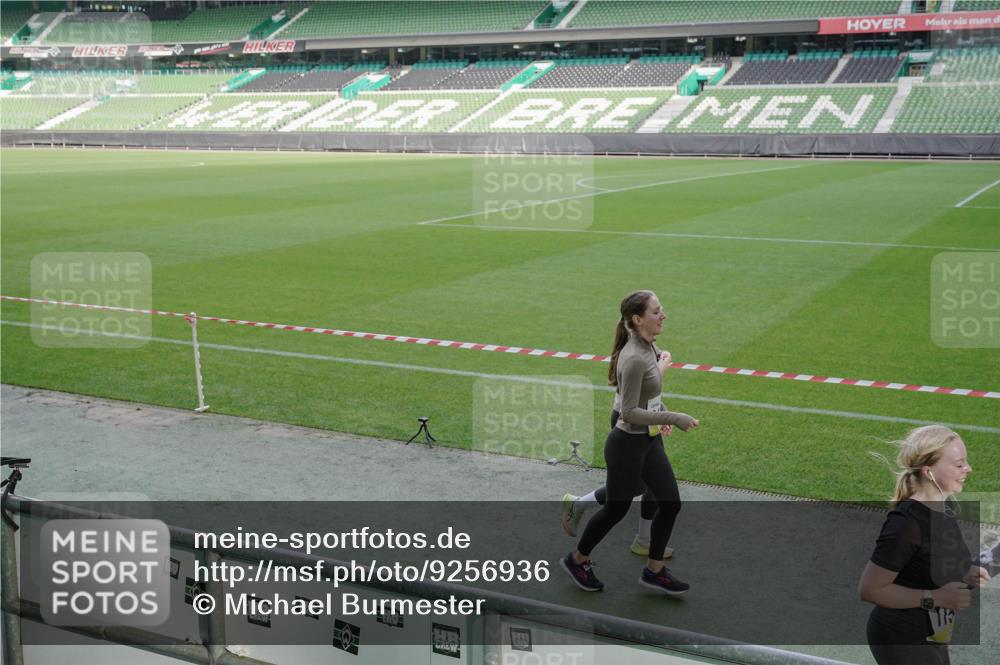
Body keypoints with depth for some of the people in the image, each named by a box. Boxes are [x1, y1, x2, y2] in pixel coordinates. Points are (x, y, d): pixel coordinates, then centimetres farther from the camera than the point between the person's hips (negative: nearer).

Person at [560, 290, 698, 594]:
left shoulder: (647, 347, 2)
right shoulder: (634, 358, -26)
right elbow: (630, 412, -25)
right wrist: (674, 418, -25)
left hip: (649, 441, 9)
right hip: (628, 444, -8)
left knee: (670, 503, 9)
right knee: (616, 509, 9)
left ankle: (654, 571, 24)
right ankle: (577, 560, 31)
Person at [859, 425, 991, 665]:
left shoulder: (942, 508, 0)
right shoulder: (906, 521, -27)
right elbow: (869, 589, -25)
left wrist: (964, 574, -1)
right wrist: (935, 598, -27)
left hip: (930, 635, 9)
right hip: (901, 640, -9)